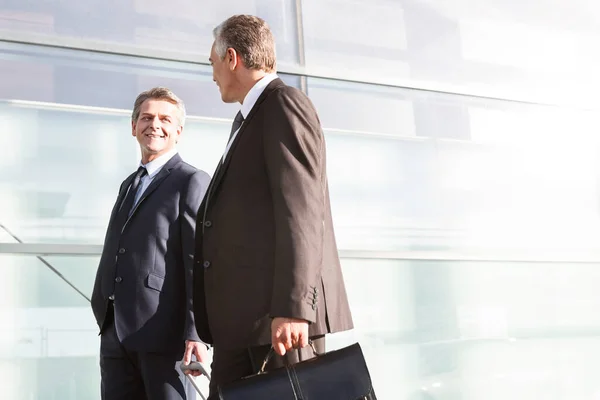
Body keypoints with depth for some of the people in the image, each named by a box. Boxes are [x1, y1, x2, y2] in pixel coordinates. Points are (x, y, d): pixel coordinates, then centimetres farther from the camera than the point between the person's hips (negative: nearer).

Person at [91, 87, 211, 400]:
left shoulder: (192, 182, -2)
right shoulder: (128, 186, 23)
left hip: (164, 334, -7)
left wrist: (195, 333, -17)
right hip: (116, 337, 7)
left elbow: (200, 262, -11)